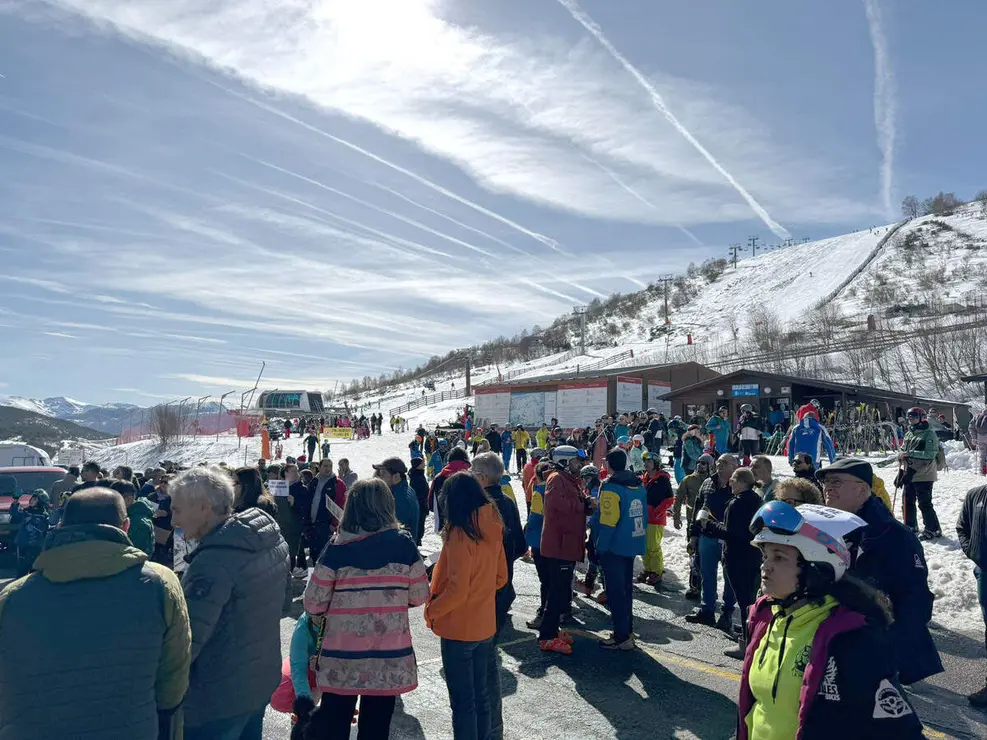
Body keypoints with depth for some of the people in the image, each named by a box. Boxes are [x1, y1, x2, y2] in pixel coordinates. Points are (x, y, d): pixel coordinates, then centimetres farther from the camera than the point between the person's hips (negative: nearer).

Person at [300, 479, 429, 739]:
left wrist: (317, 616, 16)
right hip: (390, 654, 0)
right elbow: (419, 596, -1)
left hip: (342, 653, 0)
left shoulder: (337, 547, -7)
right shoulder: (404, 544, -6)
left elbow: (314, 600, -6)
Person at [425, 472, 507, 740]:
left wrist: (432, 611, -9)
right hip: (485, 626, 7)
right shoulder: (492, 531, 0)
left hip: (458, 629, -7)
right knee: (481, 695, 21)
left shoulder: (459, 534, -22)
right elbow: (500, 577, 8)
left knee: (463, 701, 7)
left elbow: (457, 589, -24)